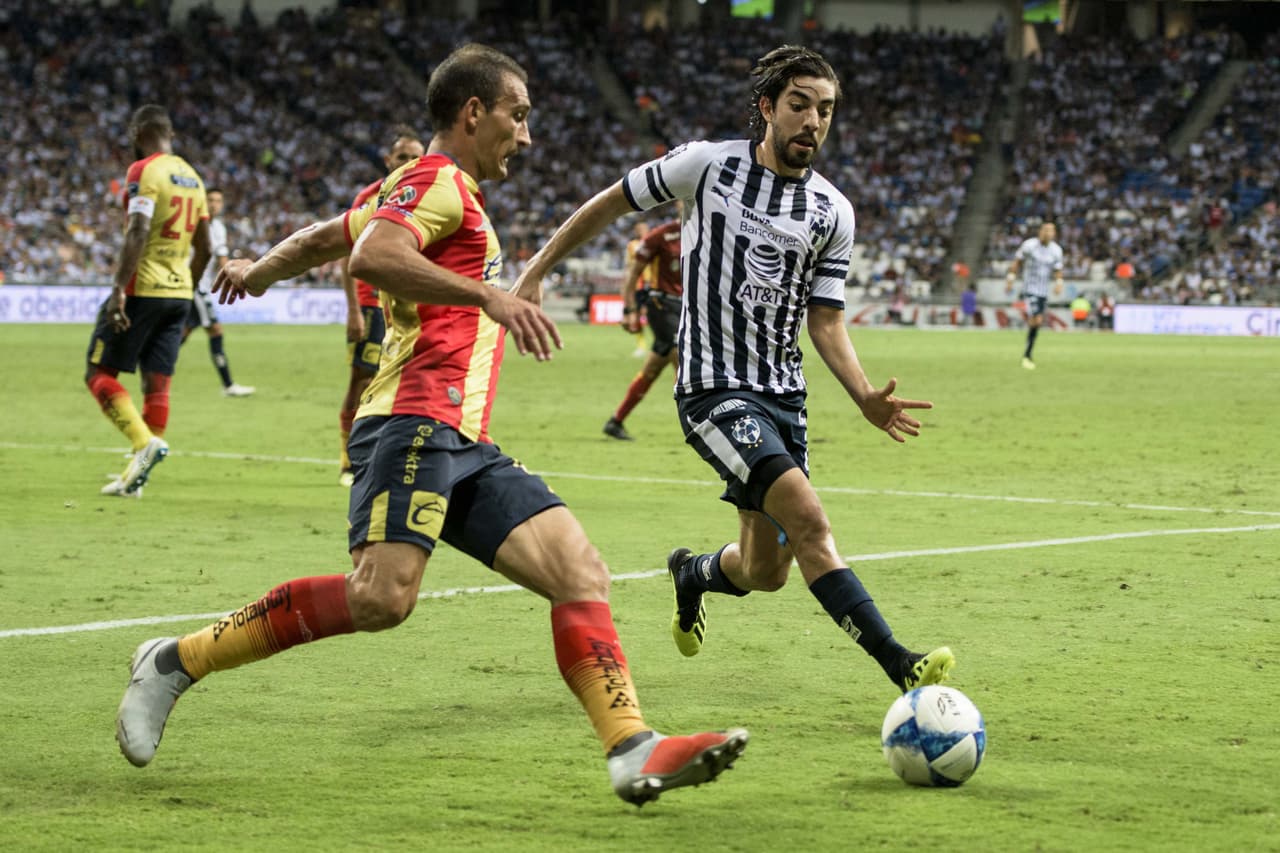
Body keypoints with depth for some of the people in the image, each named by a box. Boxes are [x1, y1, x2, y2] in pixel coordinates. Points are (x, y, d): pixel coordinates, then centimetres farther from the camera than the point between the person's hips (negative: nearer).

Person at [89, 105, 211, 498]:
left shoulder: (144, 171, -10)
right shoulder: (192, 178, 14)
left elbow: (138, 233, -22)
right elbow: (203, 250, 17)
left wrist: (118, 289, -25)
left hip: (142, 289, -7)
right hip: (178, 292, 7)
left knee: (99, 373, 1)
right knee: (157, 384, 6)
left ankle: (145, 442, -17)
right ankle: (137, 476, 7)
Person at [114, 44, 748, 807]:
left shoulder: (437, 190, 28)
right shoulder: (437, 182, -2)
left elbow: (325, 237, 41)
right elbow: (371, 256, -22)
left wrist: (260, 270, 60)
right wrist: (488, 294, -29)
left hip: (463, 447, 10)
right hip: (416, 423, -10)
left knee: (582, 573, -4)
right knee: (382, 597, -25)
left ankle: (634, 752, -15)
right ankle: (177, 663, -11)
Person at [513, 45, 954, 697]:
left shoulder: (834, 213, 5)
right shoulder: (706, 164, -6)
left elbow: (824, 320, 8)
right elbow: (609, 204, 6)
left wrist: (865, 397, -8)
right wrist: (534, 274, 7)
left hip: (783, 393, 6)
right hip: (714, 391, -6)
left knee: (765, 571, 9)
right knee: (809, 520, -23)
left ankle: (691, 575, 44)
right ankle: (899, 666, -25)